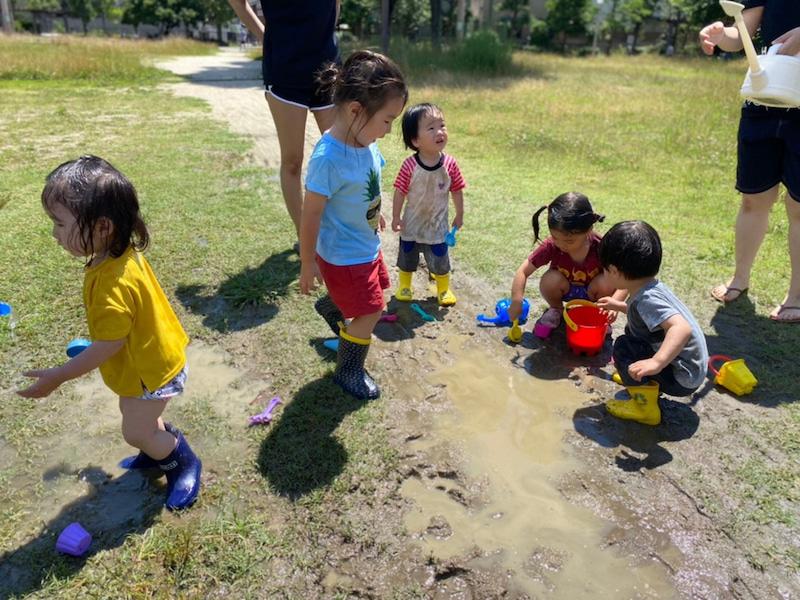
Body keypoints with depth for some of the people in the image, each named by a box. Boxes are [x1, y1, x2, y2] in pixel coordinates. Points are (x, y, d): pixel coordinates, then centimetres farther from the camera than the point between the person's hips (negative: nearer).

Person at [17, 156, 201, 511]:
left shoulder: (113, 283, -39)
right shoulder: (122, 253, -9)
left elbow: (109, 345, -31)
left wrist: (57, 377, -21)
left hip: (150, 369, -9)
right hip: (148, 357, 9)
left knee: (136, 432, 11)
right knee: (138, 415, 28)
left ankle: (186, 465, 32)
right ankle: (161, 451, 52)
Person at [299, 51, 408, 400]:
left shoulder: (364, 142, -9)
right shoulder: (328, 158, -32)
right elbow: (311, 216, -24)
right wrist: (307, 264, -15)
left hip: (367, 245, 8)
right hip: (344, 256, -8)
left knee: (372, 294, 28)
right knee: (369, 314, 4)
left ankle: (330, 307, 59)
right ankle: (349, 372, 29)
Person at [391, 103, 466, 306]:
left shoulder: (450, 164, -16)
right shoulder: (410, 165, -21)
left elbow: (456, 191, -5)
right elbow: (400, 192, -13)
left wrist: (459, 216, 3)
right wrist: (396, 217, -8)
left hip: (437, 225, 1)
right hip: (412, 223, 0)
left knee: (440, 260, 13)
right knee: (407, 257, 18)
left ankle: (443, 289, 36)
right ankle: (404, 286, 42)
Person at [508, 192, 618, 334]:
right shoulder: (551, 246, -28)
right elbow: (523, 271, -23)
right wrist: (516, 302, -32)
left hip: (590, 292, 0)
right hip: (566, 290, 0)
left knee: (606, 283, -31)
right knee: (550, 280, -31)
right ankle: (555, 309, 2)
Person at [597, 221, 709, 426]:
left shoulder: (646, 299, -28)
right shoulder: (650, 287, 0)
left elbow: (682, 328, -41)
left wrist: (657, 362, -51)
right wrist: (619, 306, 28)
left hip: (682, 378, -9)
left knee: (623, 347, -19)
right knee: (632, 331, 16)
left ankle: (645, 406, -9)